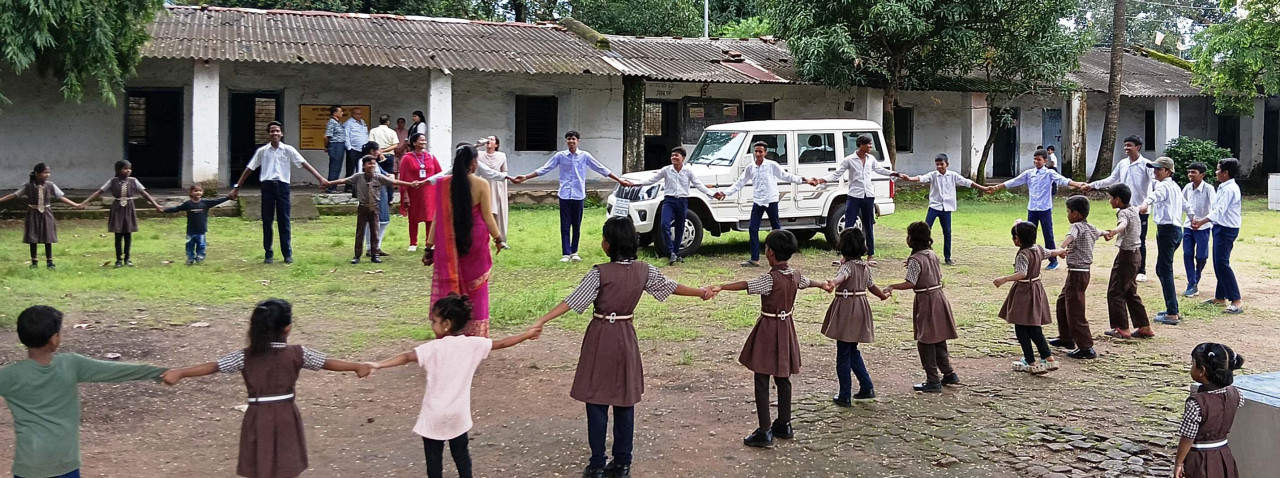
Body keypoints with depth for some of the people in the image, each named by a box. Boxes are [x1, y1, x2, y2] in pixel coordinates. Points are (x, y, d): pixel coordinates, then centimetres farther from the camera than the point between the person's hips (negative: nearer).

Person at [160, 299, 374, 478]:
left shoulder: (245, 357, -6)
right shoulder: (297, 354, -7)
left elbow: (214, 366, -9)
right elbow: (328, 362, 0)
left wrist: (180, 373, -8)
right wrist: (358, 366, 10)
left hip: (259, 418, 0)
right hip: (286, 418, 0)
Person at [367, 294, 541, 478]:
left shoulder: (434, 348, -16)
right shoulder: (472, 344, -4)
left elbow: (407, 357, -28)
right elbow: (501, 343, 5)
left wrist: (378, 365, -35)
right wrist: (527, 335, 18)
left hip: (435, 416, -4)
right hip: (458, 414, 4)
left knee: (434, 456, 8)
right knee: (461, 453, 17)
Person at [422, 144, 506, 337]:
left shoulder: (444, 184, -3)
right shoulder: (481, 185, -9)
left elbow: (438, 218, -1)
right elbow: (488, 217, -7)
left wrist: (429, 246, 4)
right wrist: (498, 238, 9)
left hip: (449, 244, 2)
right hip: (475, 242, -2)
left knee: (450, 286, 10)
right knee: (475, 289, 10)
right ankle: (475, 333, 15)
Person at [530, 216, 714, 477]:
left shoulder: (600, 273, -15)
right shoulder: (644, 271, -1)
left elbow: (572, 301, -19)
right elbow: (672, 286, 11)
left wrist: (541, 322, -20)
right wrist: (702, 293, 27)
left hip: (601, 338, -5)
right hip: (626, 338, 5)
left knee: (597, 402, 4)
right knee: (625, 402, 11)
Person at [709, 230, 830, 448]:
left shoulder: (770, 279, -21)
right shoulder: (795, 275, 3)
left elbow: (746, 285, -33)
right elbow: (808, 281, 24)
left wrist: (721, 287, -41)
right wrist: (822, 284, 46)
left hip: (768, 330, -8)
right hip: (786, 328, 8)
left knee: (762, 381, -3)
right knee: (783, 379, 17)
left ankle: (764, 433, -4)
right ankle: (784, 425, 27)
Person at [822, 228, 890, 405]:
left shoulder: (848, 266, -15)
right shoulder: (865, 267, 9)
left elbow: (842, 276, -39)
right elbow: (871, 286, 26)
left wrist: (833, 283, -61)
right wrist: (883, 296, 47)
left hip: (846, 311, -8)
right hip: (860, 309, 8)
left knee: (843, 354, 0)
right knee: (853, 351, 21)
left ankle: (845, 396, 4)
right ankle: (867, 387, 20)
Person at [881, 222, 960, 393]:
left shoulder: (915, 260, -17)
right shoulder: (932, 255, 8)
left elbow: (910, 284, -23)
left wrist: (891, 287, -16)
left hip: (926, 301, -8)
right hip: (939, 297, 8)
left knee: (926, 343, 0)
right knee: (938, 341, 19)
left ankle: (933, 382, 2)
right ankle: (949, 374, 26)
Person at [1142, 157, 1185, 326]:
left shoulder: (1164, 186, -12)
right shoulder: (1174, 186, 20)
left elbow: (1155, 195, -35)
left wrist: (1145, 204, -54)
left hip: (1167, 229, -10)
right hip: (1176, 229, 10)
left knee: (1165, 270, -11)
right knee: (1162, 269, 18)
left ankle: (1172, 314, -14)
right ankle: (1172, 308, 24)